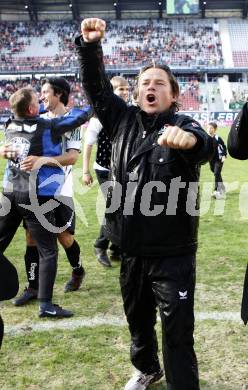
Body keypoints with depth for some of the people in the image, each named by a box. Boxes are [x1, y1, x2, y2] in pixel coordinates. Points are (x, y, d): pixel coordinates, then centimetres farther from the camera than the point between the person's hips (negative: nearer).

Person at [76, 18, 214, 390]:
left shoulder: (182, 126, -12)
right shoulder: (124, 120, 3)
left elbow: (206, 147, -33)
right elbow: (96, 87, 1)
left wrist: (190, 139, -58)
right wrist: (90, 46, -16)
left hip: (173, 252, -5)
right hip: (132, 250, 5)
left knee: (177, 332, 3)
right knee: (137, 319, 24)